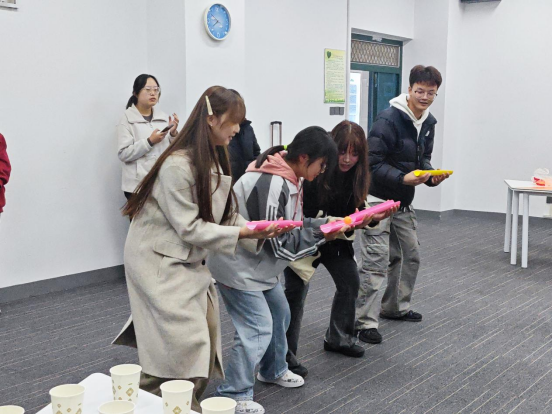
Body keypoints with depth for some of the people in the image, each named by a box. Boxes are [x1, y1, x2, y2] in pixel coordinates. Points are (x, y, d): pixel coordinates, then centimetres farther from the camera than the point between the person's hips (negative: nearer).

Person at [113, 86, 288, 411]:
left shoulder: (215, 160, 4)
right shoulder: (178, 165, -25)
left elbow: (225, 214, 6)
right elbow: (188, 227, -23)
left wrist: (258, 231, -10)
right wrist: (241, 233, -26)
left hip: (189, 259, 9)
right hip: (159, 260, -9)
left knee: (206, 330, 10)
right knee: (184, 342, -10)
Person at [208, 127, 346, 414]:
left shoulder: (286, 178, 2)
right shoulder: (271, 185, -30)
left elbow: (293, 227, 8)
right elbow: (280, 244, -27)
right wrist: (322, 235, -19)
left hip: (259, 262, 10)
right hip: (238, 264, -10)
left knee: (279, 313, 20)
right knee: (258, 328, -8)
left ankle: (274, 370, 41)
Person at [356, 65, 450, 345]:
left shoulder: (428, 123, 6)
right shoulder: (388, 119, -20)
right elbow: (372, 163, -22)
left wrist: (432, 176, -6)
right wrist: (403, 178, -32)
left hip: (404, 202, 9)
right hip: (377, 199, -8)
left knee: (410, 255, 16)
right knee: (376, 262, -9)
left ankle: (395, 307, 33)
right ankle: (365, 322, -1)